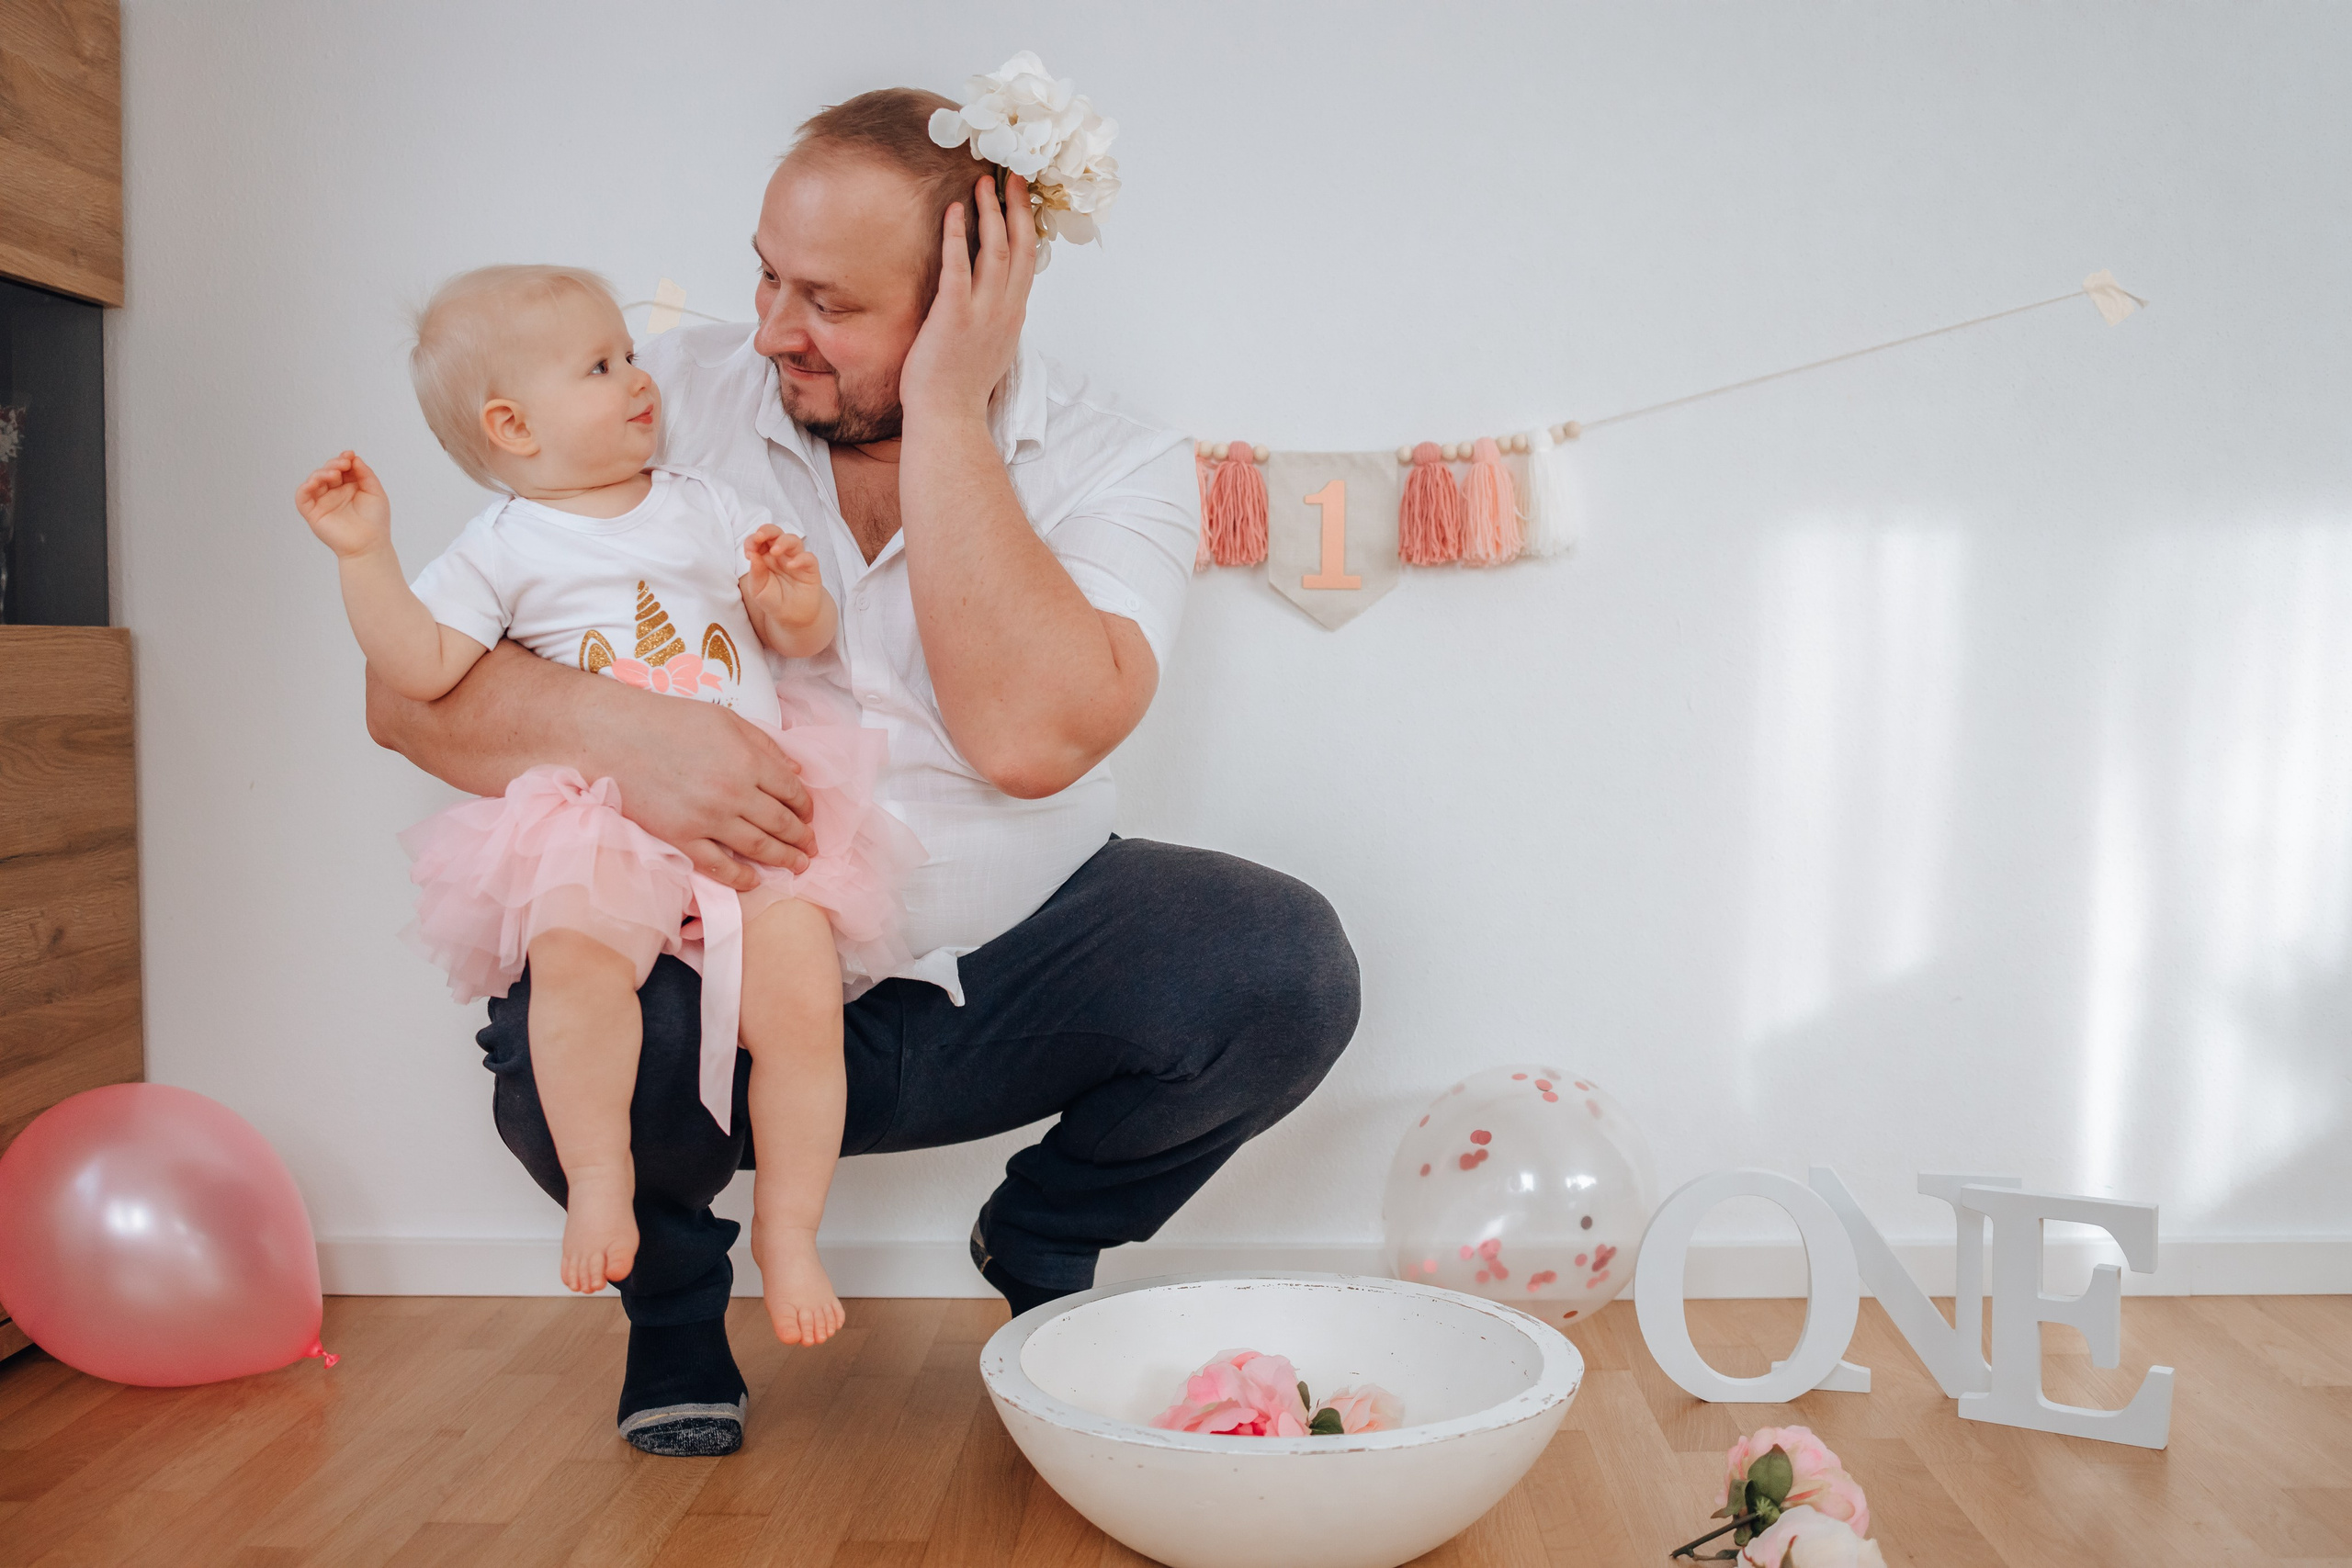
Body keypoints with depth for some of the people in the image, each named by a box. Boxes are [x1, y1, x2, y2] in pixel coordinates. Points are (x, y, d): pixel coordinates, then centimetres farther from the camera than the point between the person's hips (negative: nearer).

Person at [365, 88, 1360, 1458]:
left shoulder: (1120, 468, -8)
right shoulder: (666, 404, -5)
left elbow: (1028, 737, -27)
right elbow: (409, 688, -10)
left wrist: (943, 410, -24)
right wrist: (613, 727, -32)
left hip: (1007, 975, 1)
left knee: (1282, 965, -22)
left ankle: (1046, 1245, 11)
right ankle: (674, 1287, 8)